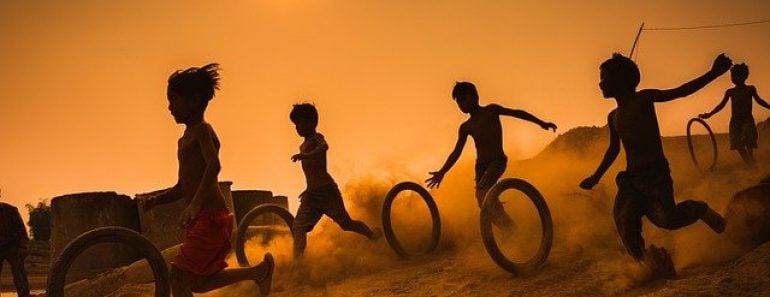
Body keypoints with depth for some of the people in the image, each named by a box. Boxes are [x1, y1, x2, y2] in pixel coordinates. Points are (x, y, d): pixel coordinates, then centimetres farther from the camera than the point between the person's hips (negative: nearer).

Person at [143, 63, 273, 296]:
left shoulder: (202, 130, -8)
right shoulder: (185, 139, 20)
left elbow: (214, 165, -28)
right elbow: (182, 188, 23)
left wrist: (195, 204, -41)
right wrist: (157, 200, 5)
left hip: (211, 218, -10)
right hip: (199, 220, 10)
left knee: (179, 275, -15)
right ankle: (260, 271, 27)